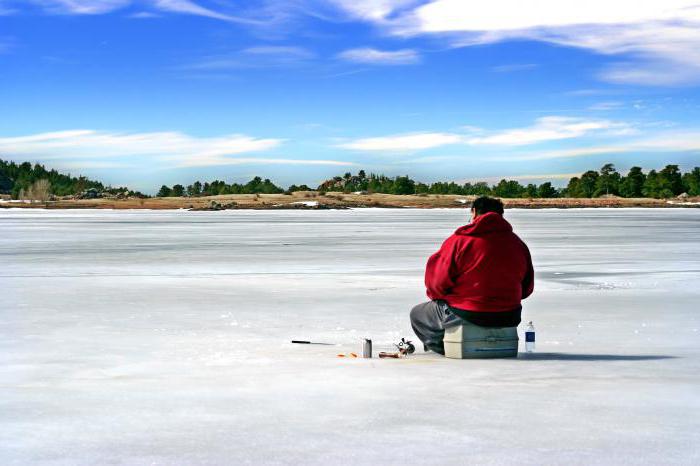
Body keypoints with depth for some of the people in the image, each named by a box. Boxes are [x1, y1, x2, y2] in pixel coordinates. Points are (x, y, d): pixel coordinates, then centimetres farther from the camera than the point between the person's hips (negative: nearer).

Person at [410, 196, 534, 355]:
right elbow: (526, 289, 10)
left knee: (417, 313, 19)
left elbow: (439, 282, -10)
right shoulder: (518, 243, 2)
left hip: (467, 317, -5)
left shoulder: (458, 241, -13)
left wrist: (435, 295, 14)